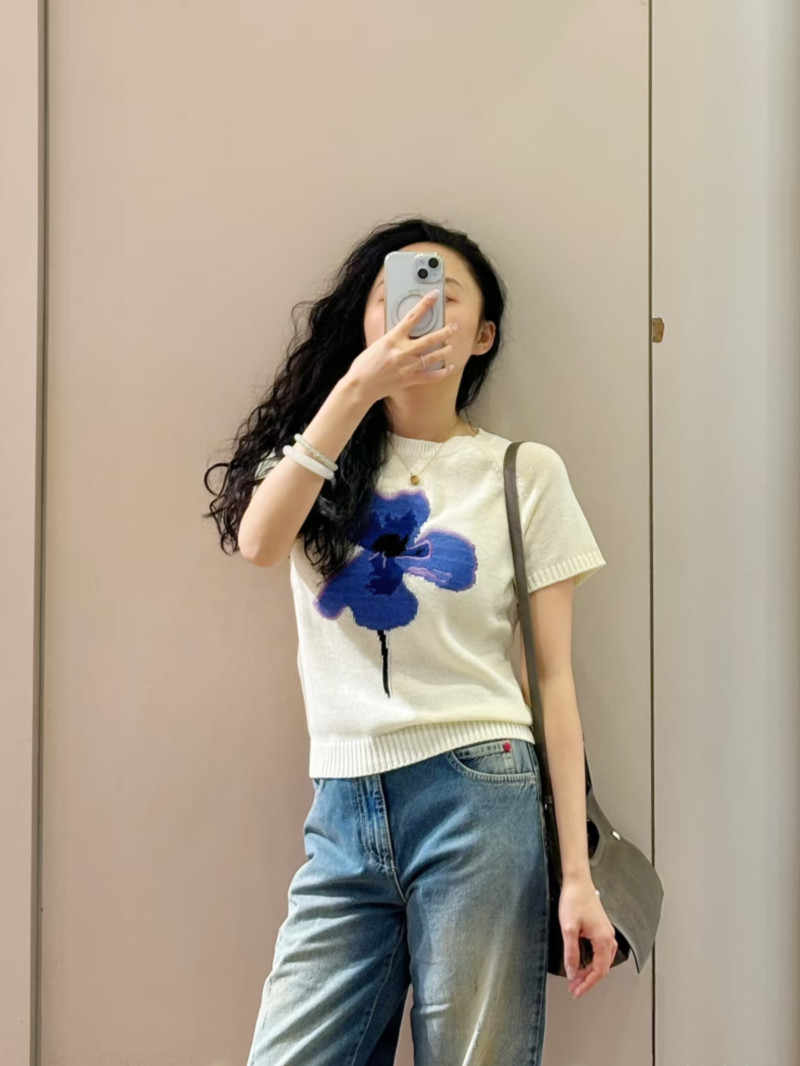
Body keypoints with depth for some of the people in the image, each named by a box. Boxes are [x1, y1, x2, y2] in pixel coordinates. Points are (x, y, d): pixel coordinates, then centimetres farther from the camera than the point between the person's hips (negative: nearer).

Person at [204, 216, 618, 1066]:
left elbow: (554, 679, 2)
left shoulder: (525, 472, 5)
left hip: (477, 799, -1)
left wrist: (577, 873, -2)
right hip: (343, 812, 2)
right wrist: (357, 388, -19)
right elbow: (258, 541, -12)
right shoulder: (319, 454, 11)